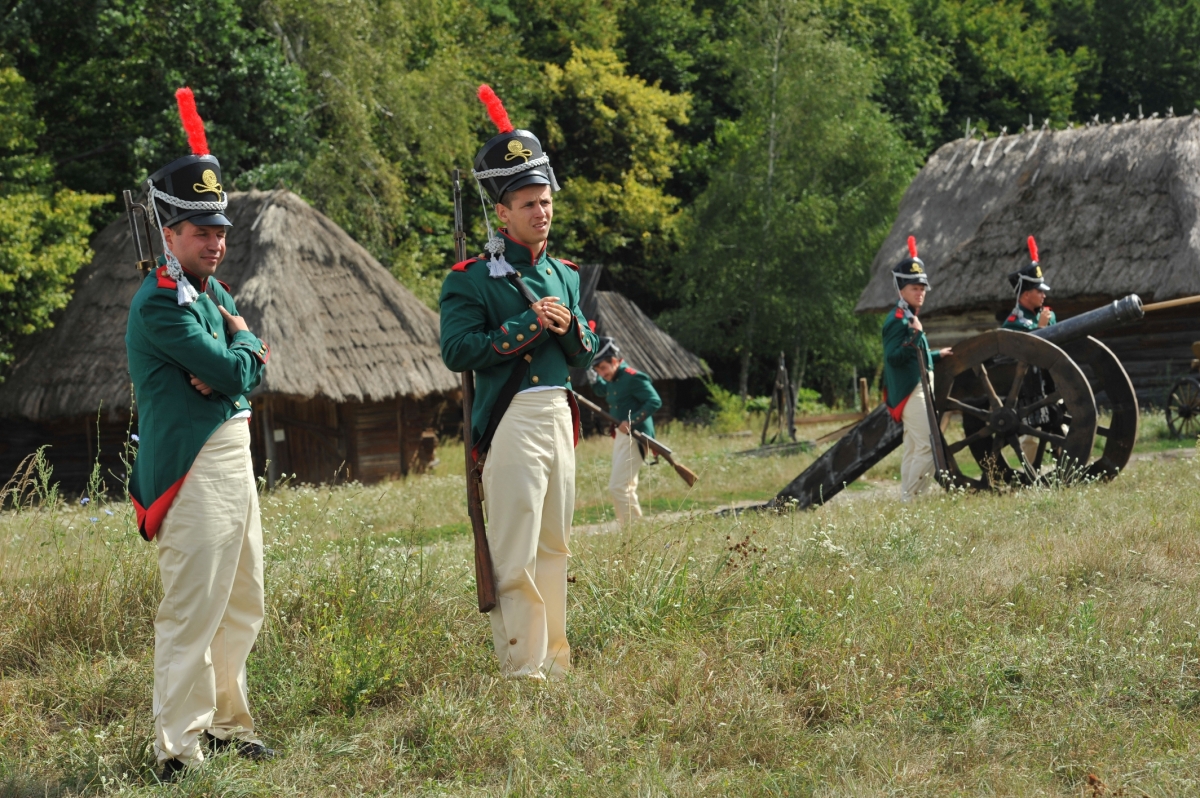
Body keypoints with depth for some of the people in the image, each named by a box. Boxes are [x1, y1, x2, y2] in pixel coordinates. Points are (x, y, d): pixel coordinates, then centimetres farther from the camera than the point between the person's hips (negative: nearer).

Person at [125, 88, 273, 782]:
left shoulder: (212, 291, 15)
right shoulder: (161, 304, -15)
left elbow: (249, 372, 8)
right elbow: (233, 371, -19)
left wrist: (226, 368, -13)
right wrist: (240, 343, 1)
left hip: (234, 457, 10)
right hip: (194, 469, -10)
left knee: (244, 606, 18)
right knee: (193, 609, -11)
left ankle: (226, 721, 30)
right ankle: (180, 749, -10)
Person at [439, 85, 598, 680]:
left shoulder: (565, 274, 16)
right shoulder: (472, 279, -5)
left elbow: (586, 357, 17)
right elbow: (458, 351, -17)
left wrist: (569, 327, -5)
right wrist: (528, 325, -17)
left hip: (559, 415, 7)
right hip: (510, 422, -7)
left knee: (554, 547, 13)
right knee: (515, 554, -8)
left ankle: (555, 659, 22)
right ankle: (521, 670, -6)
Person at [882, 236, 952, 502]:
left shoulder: (910, 318, 18)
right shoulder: (898, 319, -13)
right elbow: (893, 357, -22)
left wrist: (937, 355, 31)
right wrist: (915, 335, -28)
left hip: (915, 389, 11)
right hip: (911, 391, -11)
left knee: (913, 451, 11)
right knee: (928, 447, -15)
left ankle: (906, 500, 13)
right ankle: (912, 499, -15)